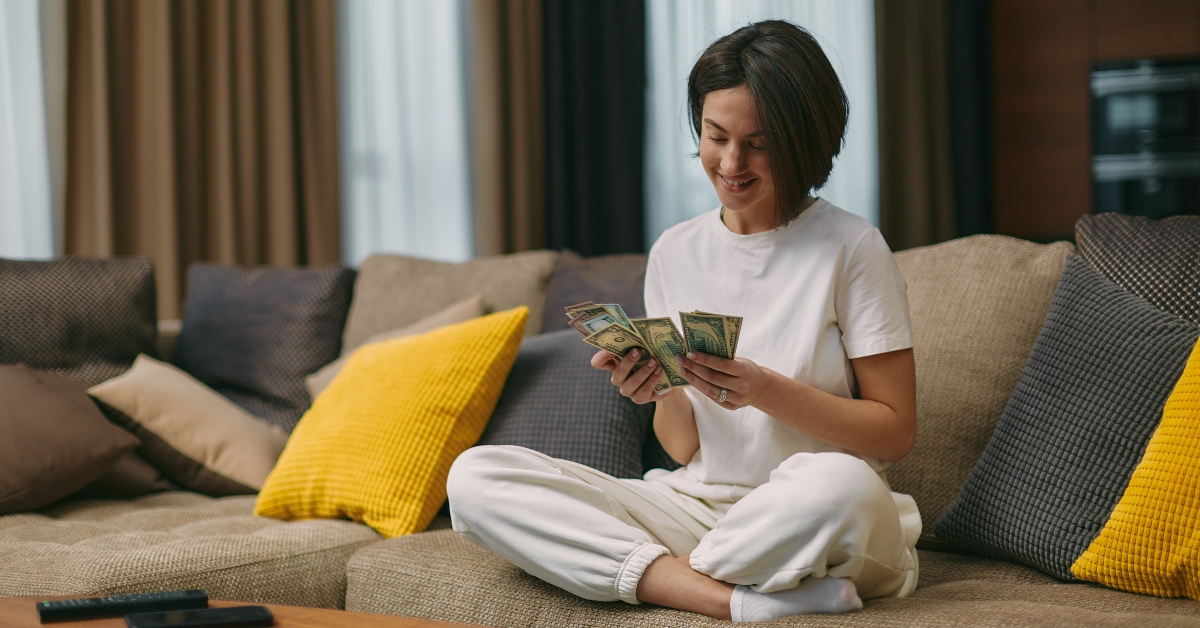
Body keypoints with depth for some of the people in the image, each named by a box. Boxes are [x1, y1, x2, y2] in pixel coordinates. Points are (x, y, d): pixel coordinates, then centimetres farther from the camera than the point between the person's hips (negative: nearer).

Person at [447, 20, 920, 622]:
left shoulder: (851, 249, -3)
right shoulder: (675, 253, 10)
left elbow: (895, 431, -5)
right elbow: (684, 447, 10)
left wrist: (765, 391, -18)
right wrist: (663, 391, -13)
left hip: (804, 523, -4)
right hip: (697, 504, 5)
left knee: (840, 484, -42)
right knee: (474, 475, -14)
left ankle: (654, 572, -16)